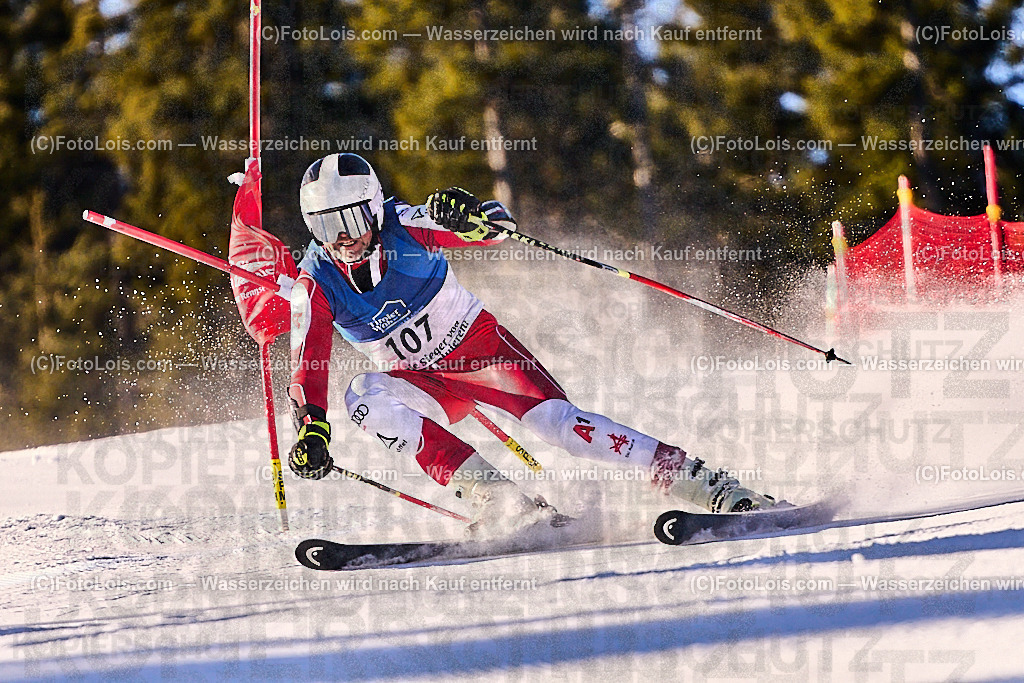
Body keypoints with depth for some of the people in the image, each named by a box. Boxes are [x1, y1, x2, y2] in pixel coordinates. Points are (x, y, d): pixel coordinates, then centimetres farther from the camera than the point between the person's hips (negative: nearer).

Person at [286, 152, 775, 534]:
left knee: (556, 421, -25)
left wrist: (474, 219, -50)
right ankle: (503, 504, -35)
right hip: (424, 382, 3)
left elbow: (498, 226, -26)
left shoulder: (403, 227, -19)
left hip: (477, 345, -3)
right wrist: (311, 431, -30)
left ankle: (713, 488, -27)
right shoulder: (315, 284, -13)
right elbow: (308, 367, -14)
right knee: (364, 397, -29)